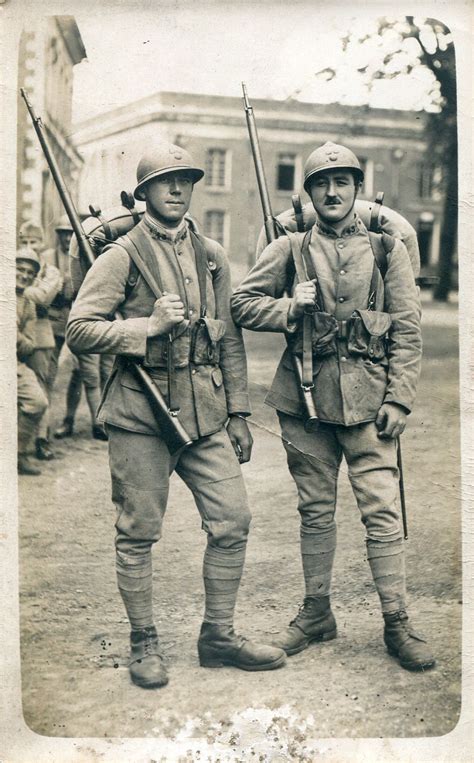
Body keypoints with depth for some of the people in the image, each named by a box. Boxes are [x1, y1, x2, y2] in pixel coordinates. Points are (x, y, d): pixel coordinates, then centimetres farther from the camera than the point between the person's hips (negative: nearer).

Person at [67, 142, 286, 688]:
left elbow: (230, 339, 16)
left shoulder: (212, 256, 14)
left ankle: (218, 635, 19)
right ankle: (144, 644, 20)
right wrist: (150, 325, -17)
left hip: (205, 412, 5)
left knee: (233, 521, 2)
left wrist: (238, 412, 12)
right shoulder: (122, 255, -2)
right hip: (141, 414, -4)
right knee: (138, 534, 3)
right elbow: (79, 331, -8)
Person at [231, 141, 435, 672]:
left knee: (381, 511, -3)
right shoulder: (289, 248, 7)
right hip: (305, 396, 1)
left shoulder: (386, 247, 5)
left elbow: (408, 330, 3)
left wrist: (398, 399, -4)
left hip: (367, 398, -1)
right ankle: (316, 613, 24)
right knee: (315, 511, 11)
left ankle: (396, 622, 8)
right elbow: (242, 304, 8)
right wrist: (292, 308, -9)